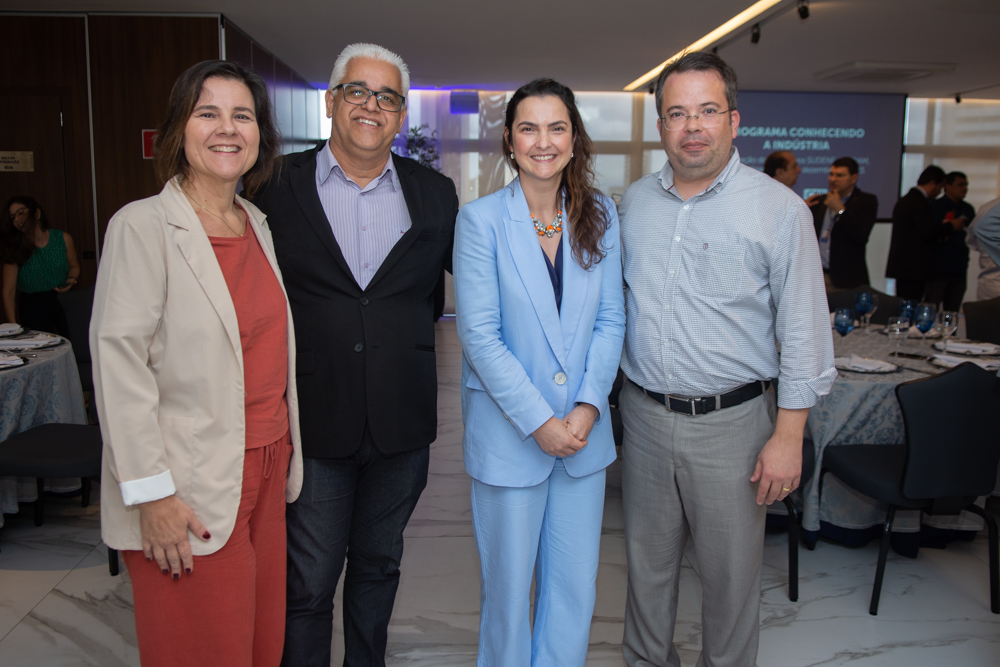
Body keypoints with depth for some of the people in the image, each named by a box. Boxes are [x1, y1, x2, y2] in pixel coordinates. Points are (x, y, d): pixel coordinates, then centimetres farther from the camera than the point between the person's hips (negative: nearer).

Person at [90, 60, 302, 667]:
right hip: (195, 492, -6)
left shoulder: (257, 224, 11)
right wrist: (151, 494, -17)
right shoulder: (142, 226, -10)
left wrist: (285, 457, 15)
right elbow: (118, 362, -14)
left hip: (265, 469, 6)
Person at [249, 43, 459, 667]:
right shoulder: (278, 187, -3)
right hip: (314, 424, -2)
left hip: (403, 426, 3)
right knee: (307, 583, 9)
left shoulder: (434, 193, 4)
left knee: (379, 565, 21)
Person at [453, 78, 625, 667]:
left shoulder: (601, 216, 4)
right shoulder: (481, 219, -7)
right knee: (508, 586, 12)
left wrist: (589, 406, -9)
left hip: (584, 430, 3)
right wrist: (538, 421, -14)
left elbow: (610, 320, 3)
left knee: (577, 586, 13)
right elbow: (479, 334, -11)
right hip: (508, 434, -3)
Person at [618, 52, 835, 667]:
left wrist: (788, 434, -11)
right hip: (643, 414, 4)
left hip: (732, 421, -3)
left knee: (731, 573, 11)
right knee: (648, 561, 18)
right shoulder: (634, 202, 6)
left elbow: (804, 328, -7)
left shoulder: (779, 208, -7)